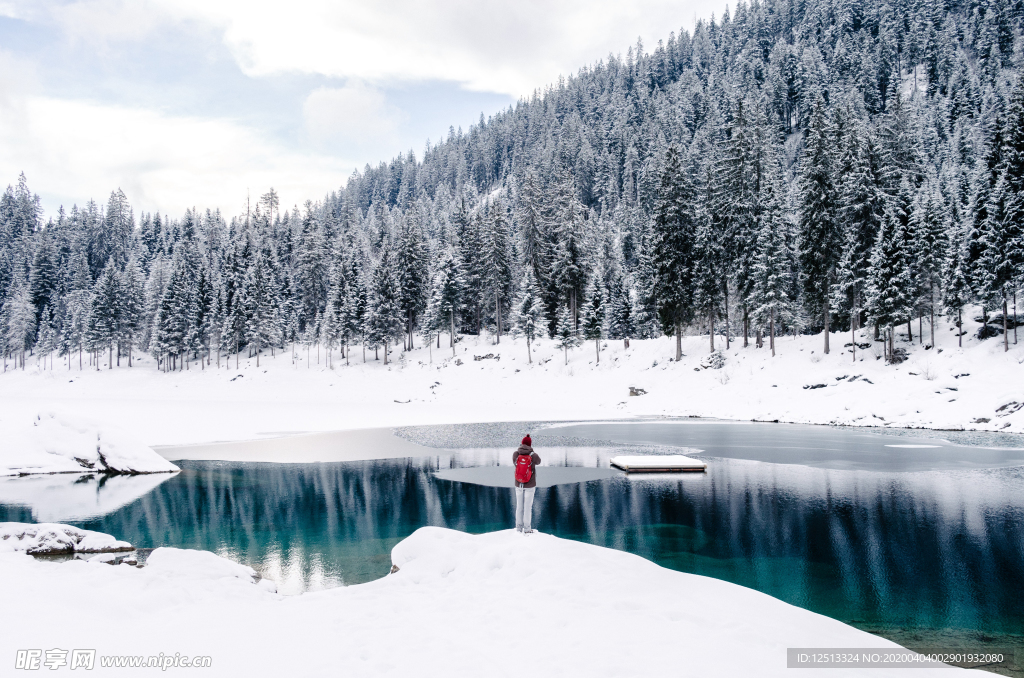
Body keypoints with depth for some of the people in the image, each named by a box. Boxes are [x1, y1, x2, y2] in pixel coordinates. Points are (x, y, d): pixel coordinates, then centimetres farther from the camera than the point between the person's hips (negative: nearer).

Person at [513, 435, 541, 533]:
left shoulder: (515, 454, -10)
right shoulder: (534, 455, -15)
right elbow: (538, 461, 9)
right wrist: (532, 451, 20)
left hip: (518, 484, 2)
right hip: (530, 485, -2)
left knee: (519, 506, 13)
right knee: (528, 506, 6)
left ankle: (519, 527, 19)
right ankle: (527, 528, 12)